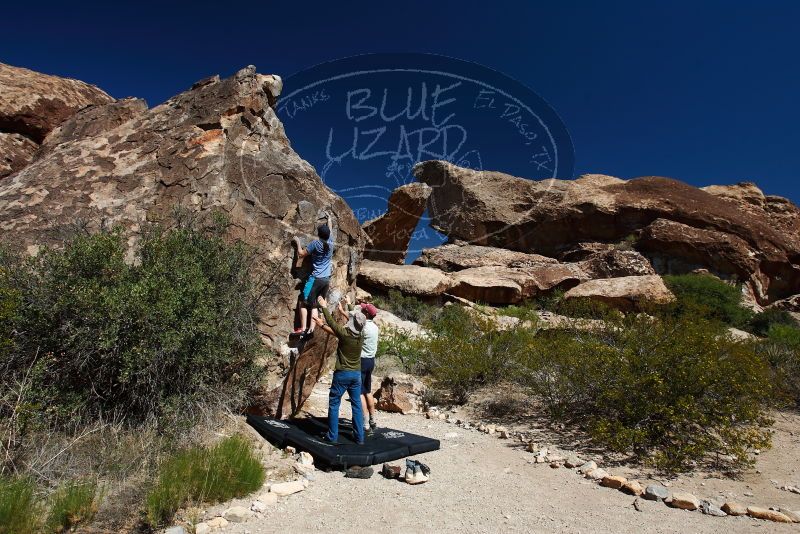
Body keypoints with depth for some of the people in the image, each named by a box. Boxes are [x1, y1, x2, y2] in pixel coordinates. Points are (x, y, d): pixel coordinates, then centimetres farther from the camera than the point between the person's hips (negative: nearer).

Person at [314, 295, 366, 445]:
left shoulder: (344, 334, -18)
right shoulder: (360, 336, 0)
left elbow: (331, 322, -3)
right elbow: (334, 331, 12)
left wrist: (324, 306, 9)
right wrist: (322, 325, 20)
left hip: (342, 373, -5)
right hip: (356, 374, 5)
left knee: (334, 404, 8)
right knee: (357, 405, 10)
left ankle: (332, 436, 12)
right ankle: (360, 437, 14)